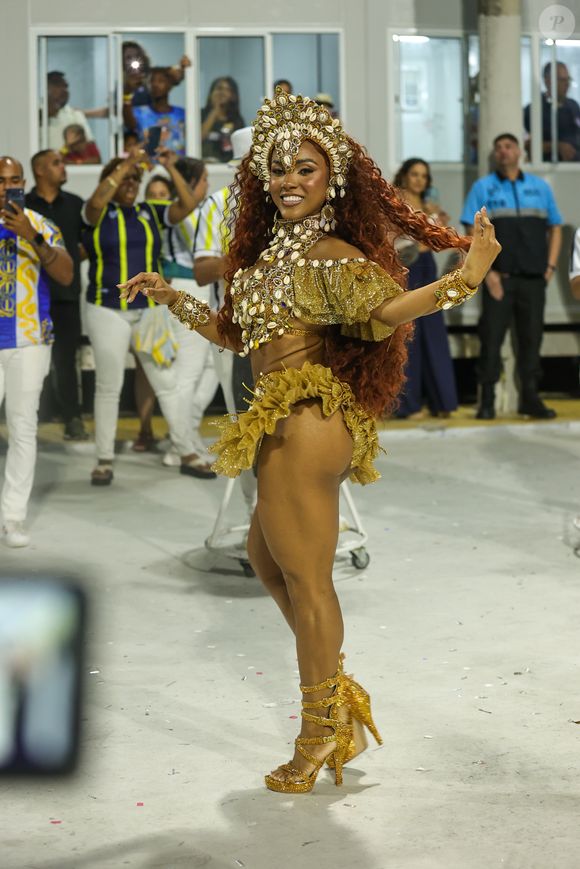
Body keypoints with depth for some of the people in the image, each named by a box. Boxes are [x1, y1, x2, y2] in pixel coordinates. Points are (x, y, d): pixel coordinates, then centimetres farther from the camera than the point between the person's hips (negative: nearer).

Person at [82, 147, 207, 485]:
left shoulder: (152, 212, 7)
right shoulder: (100, 213, -2)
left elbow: (188, 205, -4)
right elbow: (96, 201, -25)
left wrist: (171, 168, -13)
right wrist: (125, 164, -27)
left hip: (149, 311, 3)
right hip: (108, 312, -3)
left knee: (168, 384, 4)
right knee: (109, 387, 4)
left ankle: (188, 454, 10)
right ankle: (105, 460, 13)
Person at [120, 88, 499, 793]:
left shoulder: (331, 255, -12)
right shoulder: (268, 251, 15)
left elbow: (386, 308, -29)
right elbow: (237, 333, 25)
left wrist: (465, 278, -42)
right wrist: (172, 298, 24)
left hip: (304, 423, -10)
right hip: (283, 426, 10)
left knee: (305, 577, -2)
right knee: (267, 559, 21)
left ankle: (321, 732, 11)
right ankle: (335, 692, 31)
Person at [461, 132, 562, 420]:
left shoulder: (540, 187, 13)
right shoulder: (483, 188, 6)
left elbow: (555, 228, 16)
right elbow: (473, 233, 0)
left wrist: (550, 266, 4)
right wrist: (487, 272, -9)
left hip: (533, 278, 2)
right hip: (499, 278, -2)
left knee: (531, 337, 4)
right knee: (492, 337, -5)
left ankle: (530, 397, 11)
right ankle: (487, 400, 0)